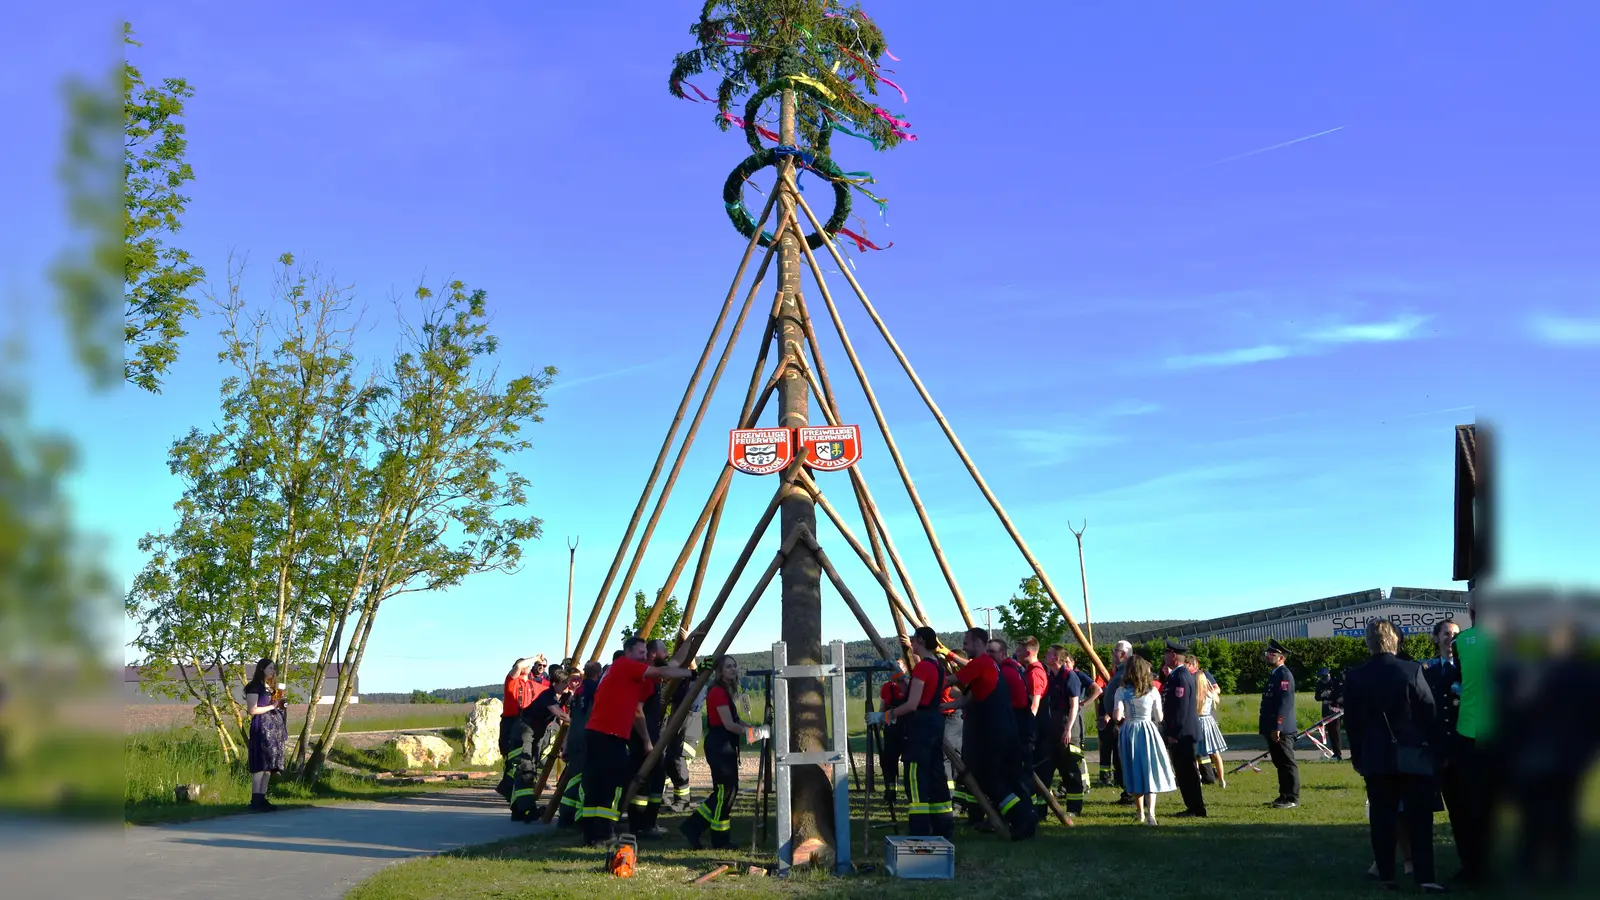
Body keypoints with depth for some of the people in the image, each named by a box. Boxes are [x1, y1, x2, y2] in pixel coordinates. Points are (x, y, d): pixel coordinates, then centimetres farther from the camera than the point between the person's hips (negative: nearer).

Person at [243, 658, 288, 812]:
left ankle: (262, 798, 5)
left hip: (273, 729, 8)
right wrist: (272, 706, -11)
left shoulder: (271, 688, 20)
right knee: (260, 764, -12)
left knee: (269, 765, 4)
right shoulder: (255, 687, -5)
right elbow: (252, 710, -14)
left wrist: (281, 706, 10)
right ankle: (255, 800, -13)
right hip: (261, 728, -8)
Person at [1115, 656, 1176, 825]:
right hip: (1148, 731, 0)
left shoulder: (1122, 692, -5)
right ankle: (1150, 813, -15)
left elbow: (1118, 716, -14)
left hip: (1128, 732, 0)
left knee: (1134, 773, 12)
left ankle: (1141, 813, 22)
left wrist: (1122, 722, 8)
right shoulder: (1152, 691, -1)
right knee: (1150, 771, 1)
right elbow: (1159, 717, 3)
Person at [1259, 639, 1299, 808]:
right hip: (1273, 729, 10)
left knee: (1288, 764, -3)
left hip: (1281, 729, -10)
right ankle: (1284, 797, 19)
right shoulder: (1273, 674, 17)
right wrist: (1264, 725, 19)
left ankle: (1292, 799, 1)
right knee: (1280, 764, 13)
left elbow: (1284, 703, -20)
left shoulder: (1284, 675, -13)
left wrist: (1277, 727, -23)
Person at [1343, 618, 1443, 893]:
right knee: (1419, 819, 3)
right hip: (1413, 756, -2)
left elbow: (1352, 723, 3)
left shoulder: (1355, 677, -3)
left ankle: (1386, 876, 10)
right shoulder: (1412, 670, -11)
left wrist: (1357, 757, 13)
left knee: (1382, 820, 7)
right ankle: (1425, 878, 0)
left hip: (1376, 759, 2)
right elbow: (1430, 714, -6)